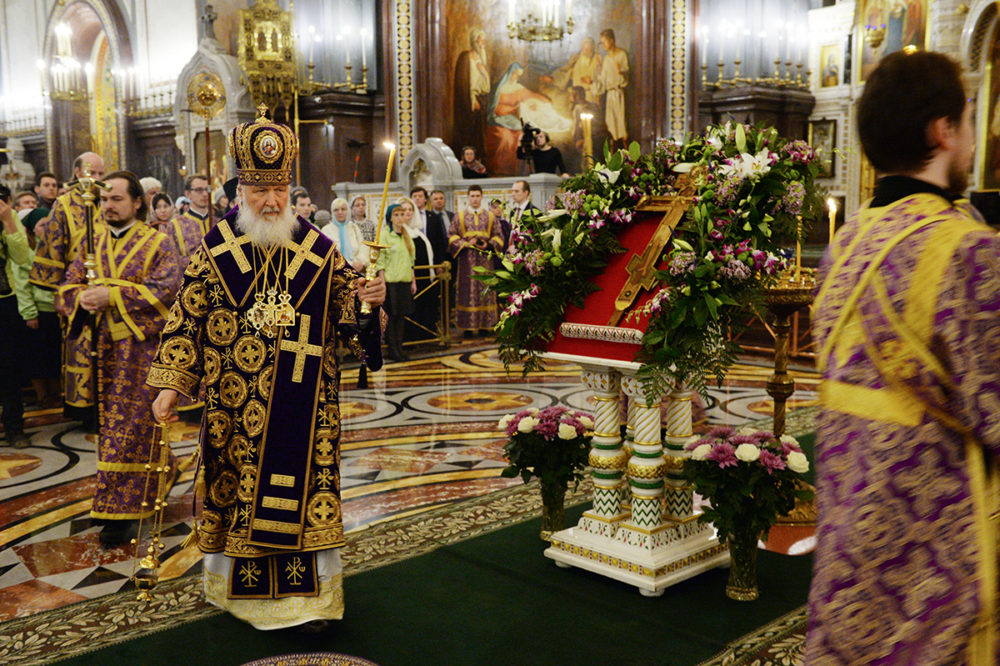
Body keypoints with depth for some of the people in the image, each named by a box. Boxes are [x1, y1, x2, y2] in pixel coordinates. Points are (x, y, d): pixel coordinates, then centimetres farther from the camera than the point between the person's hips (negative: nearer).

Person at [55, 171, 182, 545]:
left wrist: (112, 295, -21)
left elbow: (166, 290, -15)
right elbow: (66, 288, 11)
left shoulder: (158, 244, -3)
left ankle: (126, 509, 2)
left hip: (142, 348, -6)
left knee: (132, 427, -5)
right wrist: (82, 297, -13)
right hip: (105, 348, 6)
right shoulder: (93, 244, 13)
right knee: (112, 424, 13)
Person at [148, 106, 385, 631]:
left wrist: (368, 300, -17)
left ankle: (310, 595, 18)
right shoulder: (214, 250, 0)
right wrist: (170, 384, 0)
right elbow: (187, 318, 3)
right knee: (236, 485, 10)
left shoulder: (318, 249, 1)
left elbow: (344, 314, 5)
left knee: (304, 485, 3)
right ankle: (238, 586, 30)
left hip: (303, 402, 0)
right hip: (235, 402, 1)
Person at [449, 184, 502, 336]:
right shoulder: (460, 216, 7)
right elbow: (451, 235, 4)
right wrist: (465, 244, -12)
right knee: (468, 291, -3)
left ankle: (485, 325, 5)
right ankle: (468, 327, -2)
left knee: (485, 289, 0)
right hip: (467, 259, -1)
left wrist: (488, 245, -10)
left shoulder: (490, 217, 10)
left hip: (485, 259, 1)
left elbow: (497, 236, 8)